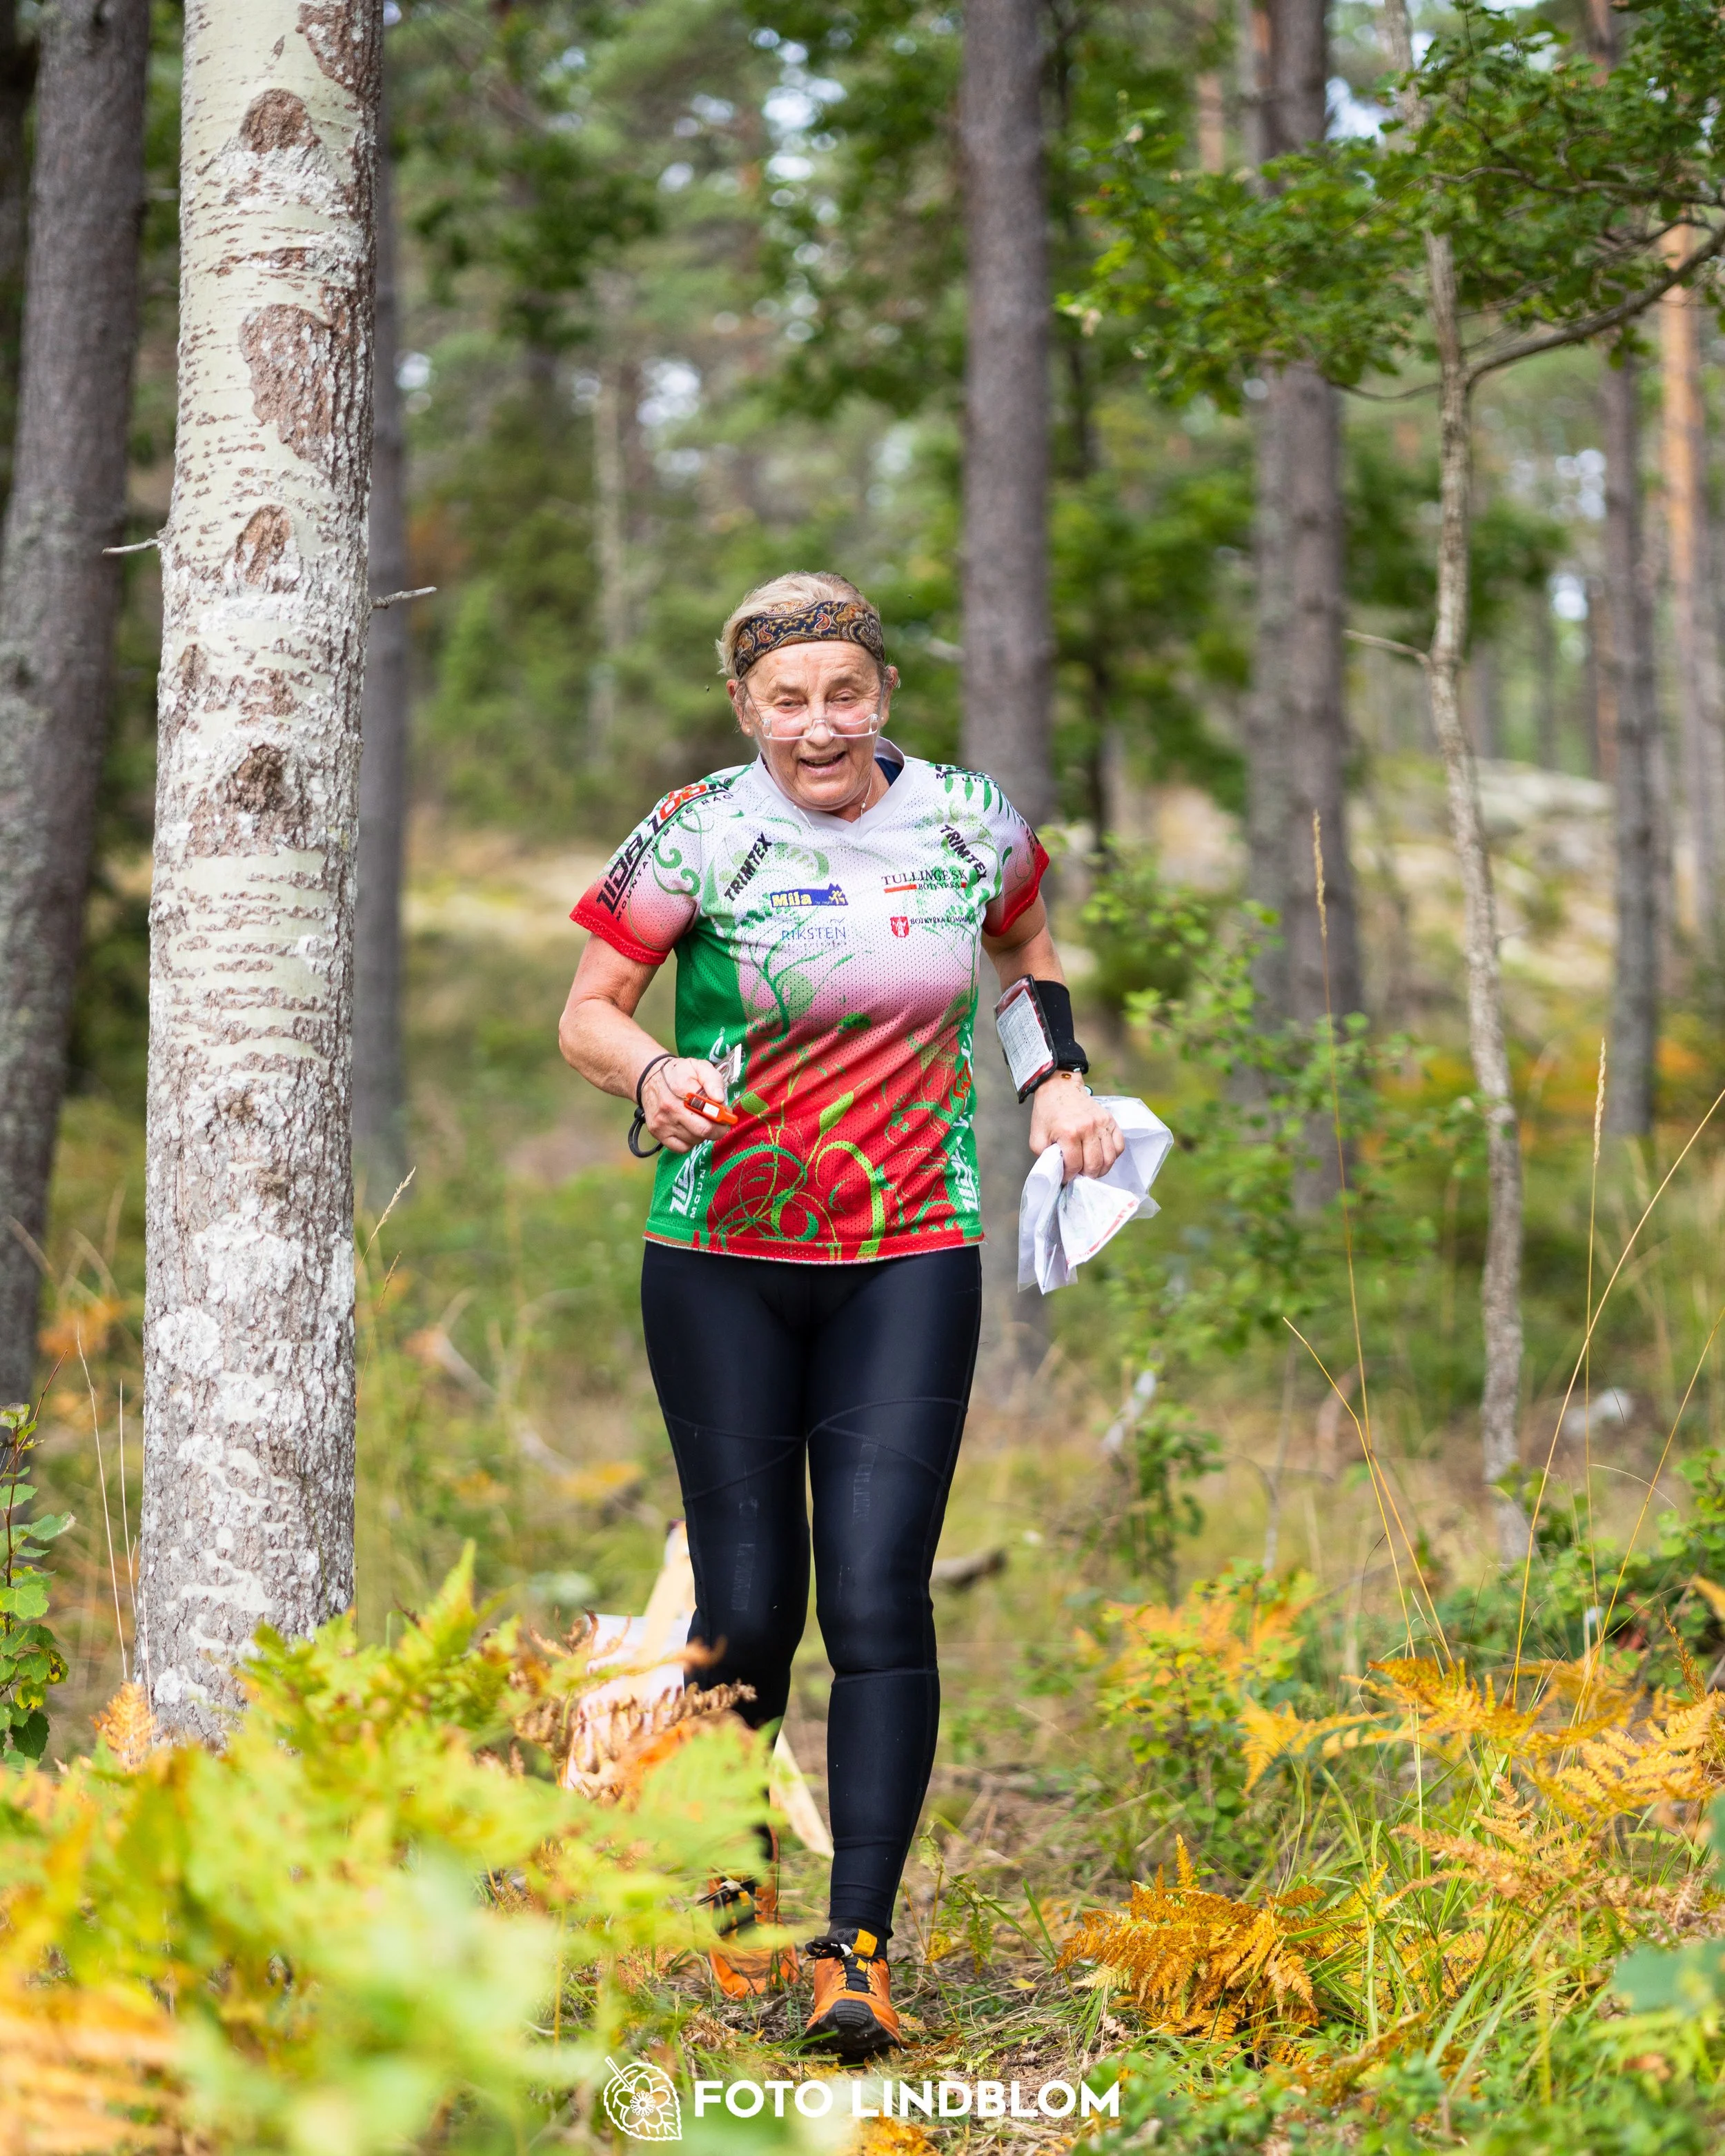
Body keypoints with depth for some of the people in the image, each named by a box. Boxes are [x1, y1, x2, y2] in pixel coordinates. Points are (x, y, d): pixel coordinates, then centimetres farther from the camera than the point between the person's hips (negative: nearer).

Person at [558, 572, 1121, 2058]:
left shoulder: (971, 826, 4)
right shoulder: (697, 838, -4)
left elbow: (1027, 949, 25)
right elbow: (587, 1015, 0)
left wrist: (1061, 1079, 9)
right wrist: (654, 1072, -21)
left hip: (909, 1262, 1)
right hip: (723, 1262, -1)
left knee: (878, 1594, -10)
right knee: (750, 1600, 2)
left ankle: (859, 1949, -4)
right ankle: (733, 1879, 29)